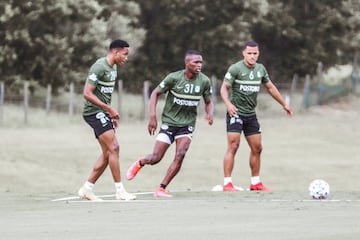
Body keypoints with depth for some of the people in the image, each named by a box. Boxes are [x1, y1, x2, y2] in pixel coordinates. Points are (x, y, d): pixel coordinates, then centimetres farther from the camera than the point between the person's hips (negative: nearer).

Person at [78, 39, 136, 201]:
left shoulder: (113, 67, 14)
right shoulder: (99, 67, -16)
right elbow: (87, 93, -21)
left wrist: (111, 114, 19)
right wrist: (109, 109, -21)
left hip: (103, 113, 10)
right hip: (94, 112, -10)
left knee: (108, 153, 6)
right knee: (114, 148, -14)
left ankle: (86, 189, 13)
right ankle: (119, 190, -11)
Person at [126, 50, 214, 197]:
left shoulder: (204, 81, -6)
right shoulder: (174, 78, -15)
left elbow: (208, 102, 9)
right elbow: (155, 93, -4)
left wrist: (210, 113, -14)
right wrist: (152, 117, -12)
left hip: (187, 125, 2)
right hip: (169, 122, -2)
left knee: (180, 155, -19)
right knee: (156, 158, -4)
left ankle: (162, 189, -8)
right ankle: (140, 163, 34)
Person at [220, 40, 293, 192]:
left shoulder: (260, 69, 9)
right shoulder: (235, 68, -10)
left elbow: (270, 87, 22)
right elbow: (224, 88, -13)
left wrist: (284, 104, 27)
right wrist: (228, 103, -31)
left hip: (251, 114, 7)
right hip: (235, 113, -7)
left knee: (257, 148, 8)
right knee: (233, 146, -13)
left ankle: (255, 183, 19)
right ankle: (227, 183, -12)